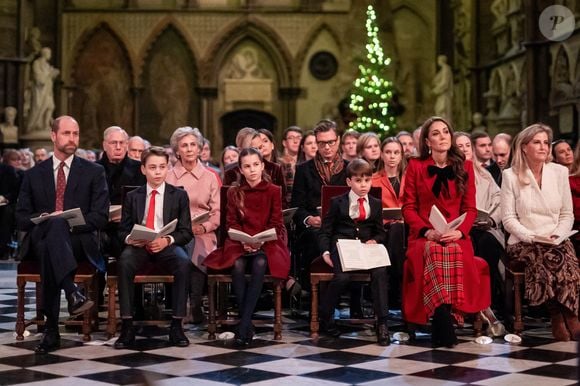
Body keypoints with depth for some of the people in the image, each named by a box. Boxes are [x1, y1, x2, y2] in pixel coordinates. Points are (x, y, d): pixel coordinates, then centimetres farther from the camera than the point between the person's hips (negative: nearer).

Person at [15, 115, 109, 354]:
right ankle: (72, 293, -54)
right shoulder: (34, 175, 17)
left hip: (79, 241, -1)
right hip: (39, 240, 1)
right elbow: (21, 219, 12)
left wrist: (67, 223, -14)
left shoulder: (94, 172, 11)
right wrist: (46, 218, -11)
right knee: (54, 224, -38)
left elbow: (100, 217, 2)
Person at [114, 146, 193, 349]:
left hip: (167, 246, -1)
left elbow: (186, 231, 3)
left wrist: (167, 240, -18)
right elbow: (123, 229, 12)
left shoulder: (179, 195, 9)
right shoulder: (132, 197, 13)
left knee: (184, 263, -34)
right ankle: (127, 326, -28)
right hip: (138, 245, 1)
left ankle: (176, 325, -24)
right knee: (124, 261, -33)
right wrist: (130, 238, -13)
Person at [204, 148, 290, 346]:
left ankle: (243, 326, -33)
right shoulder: (234, 192, 8)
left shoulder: (274, 191, 4)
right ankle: (248, 324, -24)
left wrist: (261, 241, -16)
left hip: (267, 243, -1)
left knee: (260, 264, -34)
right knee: (238, 266, -32)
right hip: (240, 243, 1)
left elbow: (276, 223, 1)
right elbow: (231, 223, 5)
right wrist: (244, 241, -13)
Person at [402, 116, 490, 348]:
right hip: (424, 236, -1)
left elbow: (470, 208, 9)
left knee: (455, 253, -36)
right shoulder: (416, 166, 9)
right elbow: (408, 208, 5)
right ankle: (445, 326, -39)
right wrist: (428, 232, -12)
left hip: (456, 236, 1)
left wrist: (459, 232, -11)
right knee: (434, 253, -37)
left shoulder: (465, 167, 13)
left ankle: (441, 327, -33)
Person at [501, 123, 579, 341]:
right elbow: (508, 219, -1)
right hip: (523, 243, -2)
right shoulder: (511, 175, 3)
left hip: (556, 241, 2)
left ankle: (560, 320, -26)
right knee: (554, 258, -33)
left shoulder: (559, 172, 11)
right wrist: (532, 237, -15)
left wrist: (558, 236, -8)